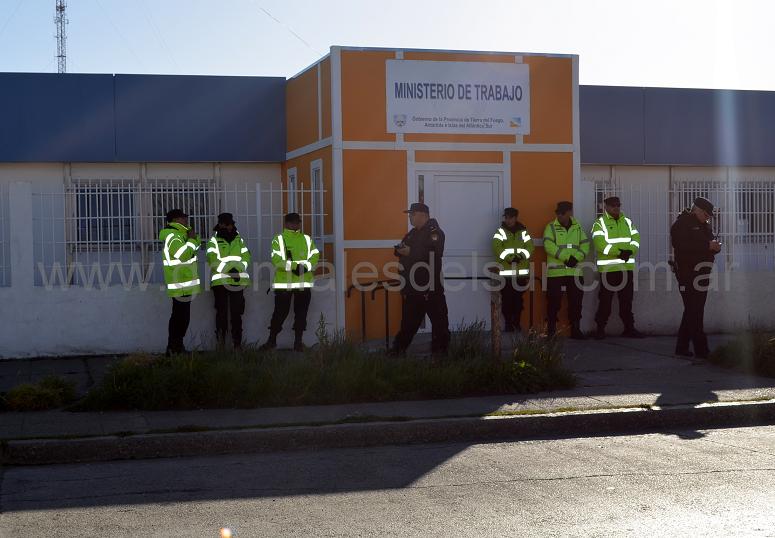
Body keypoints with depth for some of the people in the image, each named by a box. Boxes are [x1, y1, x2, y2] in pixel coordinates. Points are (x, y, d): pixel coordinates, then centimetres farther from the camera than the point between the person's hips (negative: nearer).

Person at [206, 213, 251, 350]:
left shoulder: (239, 240, 15)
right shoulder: (214, 241, 2)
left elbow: (246, 257, 9)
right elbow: (213, 261, -9)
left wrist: (238, 269, -8)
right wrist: (228, 269, -18)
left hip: (238, 281, 3)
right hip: (220, 280, -3)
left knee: (237, 312, 3)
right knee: (222, 311, -3)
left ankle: (237, 342, 6)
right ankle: (221, 339, 4)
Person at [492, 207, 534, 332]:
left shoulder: (523, 231, 9)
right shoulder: (500, 231, 3)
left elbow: (529, 247, 0)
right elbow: (497, 248, -9)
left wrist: (521, 256, -18)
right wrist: (509, 257, -21)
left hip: (521, 271, 2)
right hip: (505, 271, -2)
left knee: (518, 299, 5)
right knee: (506, 299, -1)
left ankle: (517, 323, 15)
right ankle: (508, 324, 7)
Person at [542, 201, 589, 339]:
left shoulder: (577, 227, 13)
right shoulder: (551, 227, 1)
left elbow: (585, 245, 7)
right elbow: (549, 245, -12)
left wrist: (577, 257, -12)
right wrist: (565, 257, -18)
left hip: (575, 271, 3)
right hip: (555, 271, -3)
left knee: (576, 301, 5)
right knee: (554, 302, -1)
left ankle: (575, 329, 14)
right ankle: (551, 330, 8)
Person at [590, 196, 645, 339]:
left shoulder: (628, 222, 15)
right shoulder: (599, 224, -2)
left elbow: (636, 239, 6)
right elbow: (600, 244, -15)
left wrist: (629, 252, -15)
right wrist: (619, 252, -22)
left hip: (627, 267, 5)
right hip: (608, 267, -4)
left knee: (626, 300, 9)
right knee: (605, 300, -1)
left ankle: (629, 328, 15)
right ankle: (600, 328, 7)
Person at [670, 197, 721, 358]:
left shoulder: (704, 225, 19)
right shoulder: (681, 224, -8)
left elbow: (709, 244, 21)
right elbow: (682, 246, -22)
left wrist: (715, 247, -3)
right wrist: (707, 245, -23)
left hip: (701, 273, 9)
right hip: (688, 274, -9)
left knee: (692, 312, 12)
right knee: (694, 312, -9)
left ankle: (682, 347, 18)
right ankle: (701, 348, -10)